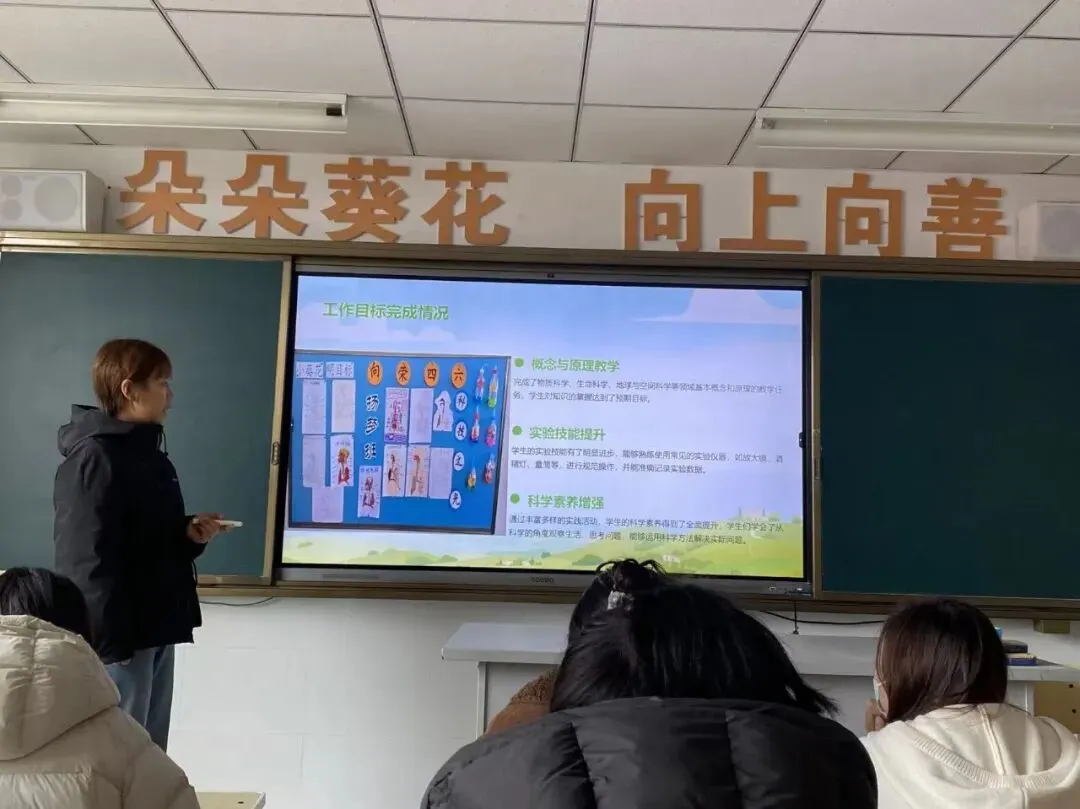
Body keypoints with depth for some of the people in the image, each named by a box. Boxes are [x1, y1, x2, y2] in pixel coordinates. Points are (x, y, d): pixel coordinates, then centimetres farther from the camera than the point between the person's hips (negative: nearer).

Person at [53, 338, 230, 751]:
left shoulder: (145, 450, 13)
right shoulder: (93, 459, -18)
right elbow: (86, 560, -22)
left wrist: (189, 533, 2)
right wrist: (110, 640, -23)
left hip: (154, 627, 9)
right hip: (118, 633, -9)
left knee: (150, 747, 18)